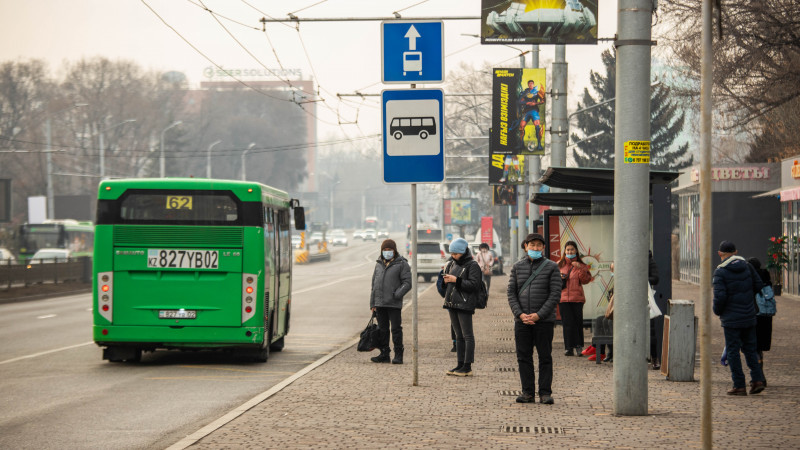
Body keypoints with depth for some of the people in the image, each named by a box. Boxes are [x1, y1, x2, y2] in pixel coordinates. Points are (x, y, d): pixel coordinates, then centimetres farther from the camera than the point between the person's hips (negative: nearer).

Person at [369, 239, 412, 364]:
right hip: (380, 303, 5)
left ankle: (398, 355, 2)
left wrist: (397, 294, -20)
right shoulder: (379, 264, 15)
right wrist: (372, 303, 12)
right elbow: (374, 283, 18)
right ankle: (384, 355, 15)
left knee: (396, 329, -3)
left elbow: (407, 283, -8)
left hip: (394, 304, -5)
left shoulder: (402, 264, -2)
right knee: (382, 329, 9)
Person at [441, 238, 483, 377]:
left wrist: (456, 280, -20)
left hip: (465, 304, -8)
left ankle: (467, 367, -5)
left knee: (467, 335, -6)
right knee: (459, 335, 12)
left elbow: (474, 284, -16)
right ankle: (460, 364, 17)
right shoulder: (453, 263, 16)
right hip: (452, 304, 8)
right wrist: (446, 280, 2)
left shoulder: (472, 265, -8)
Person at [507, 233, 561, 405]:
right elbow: (511, 293, 6)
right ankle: (527, 392, 9)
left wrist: (538, 315, -13)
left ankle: (545, 393, 4)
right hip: (522, 321, 3)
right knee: (524, 357, 3)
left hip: (544, 320, -3)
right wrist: (520, 314, -9)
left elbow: (555, 294, -6)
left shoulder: (551, 267, 0)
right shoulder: (518, 267, 9)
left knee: (545, 357, -1)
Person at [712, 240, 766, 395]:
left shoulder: (720, 272, -13)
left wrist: (716, 310, 0)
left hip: (731, 319, -5)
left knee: (733, 351, 2)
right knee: (750, 349, 15)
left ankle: (739, 385, 0)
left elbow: (720, 296, -19)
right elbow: (759, 285, 7)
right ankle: (757, 379, 6)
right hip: (749, 317, 5)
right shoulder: (746, 266, 3)